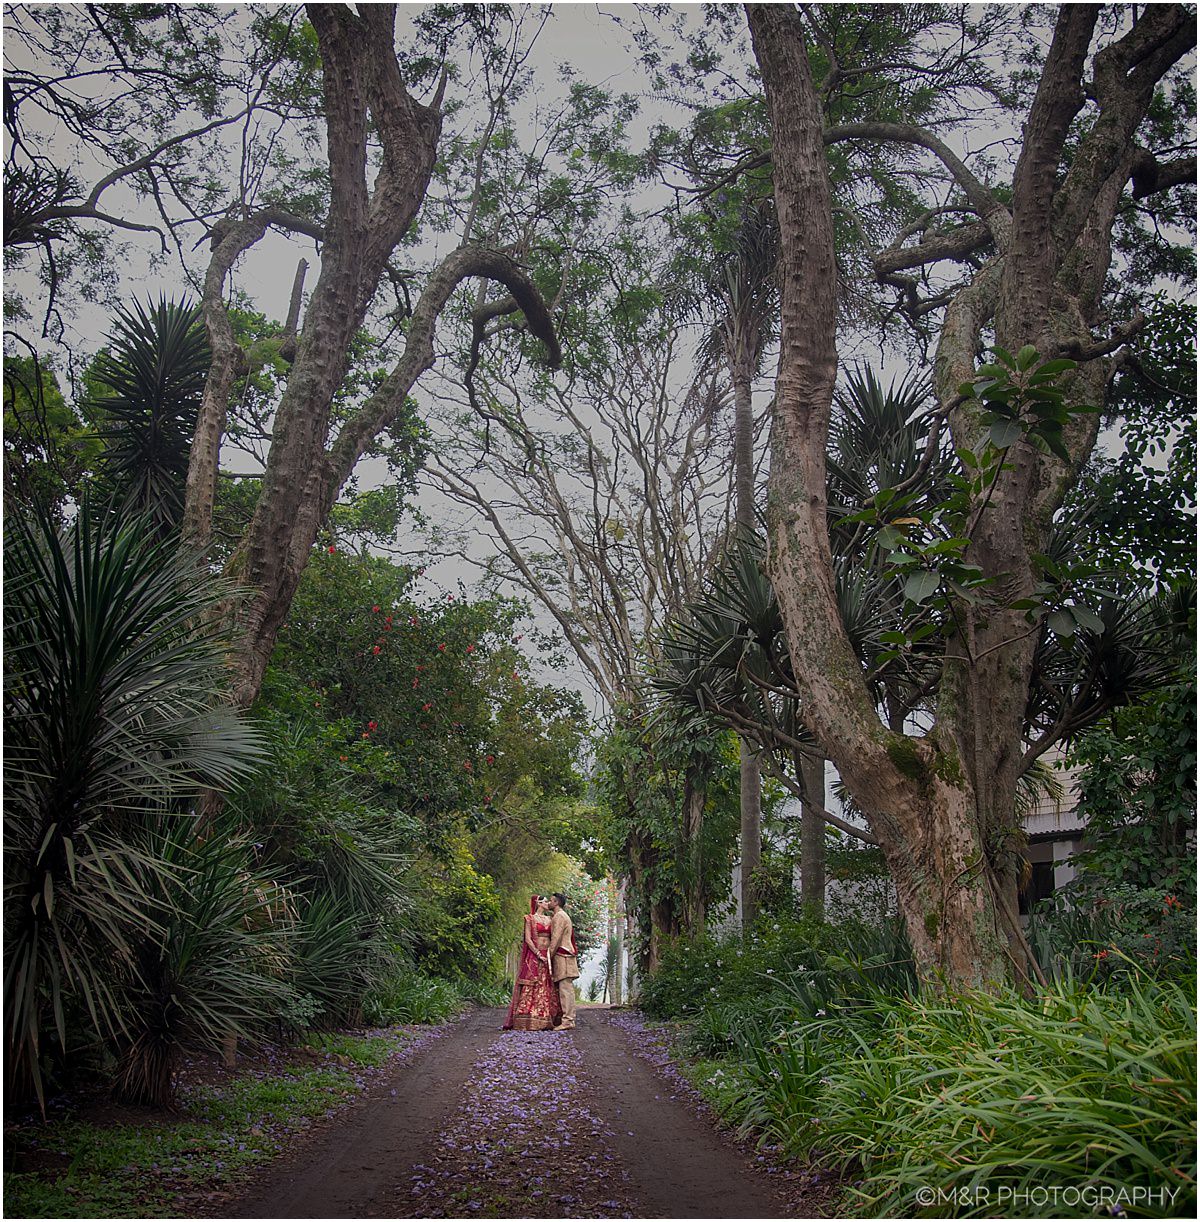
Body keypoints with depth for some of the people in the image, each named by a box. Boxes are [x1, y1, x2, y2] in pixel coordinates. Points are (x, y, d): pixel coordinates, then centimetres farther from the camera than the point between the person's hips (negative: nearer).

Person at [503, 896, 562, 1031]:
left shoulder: (549, 919, 16)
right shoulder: (530, 919, 0)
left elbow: (553, 938, 15)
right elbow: (528, 939, -8)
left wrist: (551, 954, 0)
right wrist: (539, 955, -14)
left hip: (547, 956, 6)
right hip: (533, 956, -6)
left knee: (547, 987, 1)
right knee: (531, 987, -8)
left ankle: (545, 1020, 2)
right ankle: (528, 1021, -8)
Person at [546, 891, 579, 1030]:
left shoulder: (559, 916, -8)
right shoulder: (563, 916, 23)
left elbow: (556, 938, -13)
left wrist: (549, 955, -10)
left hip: (562, 956, -10)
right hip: (566, 955, 10)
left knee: (565, 989, -13)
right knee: (567, 989, 6)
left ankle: (568, 1021, -17)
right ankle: (569, 1019, 5)